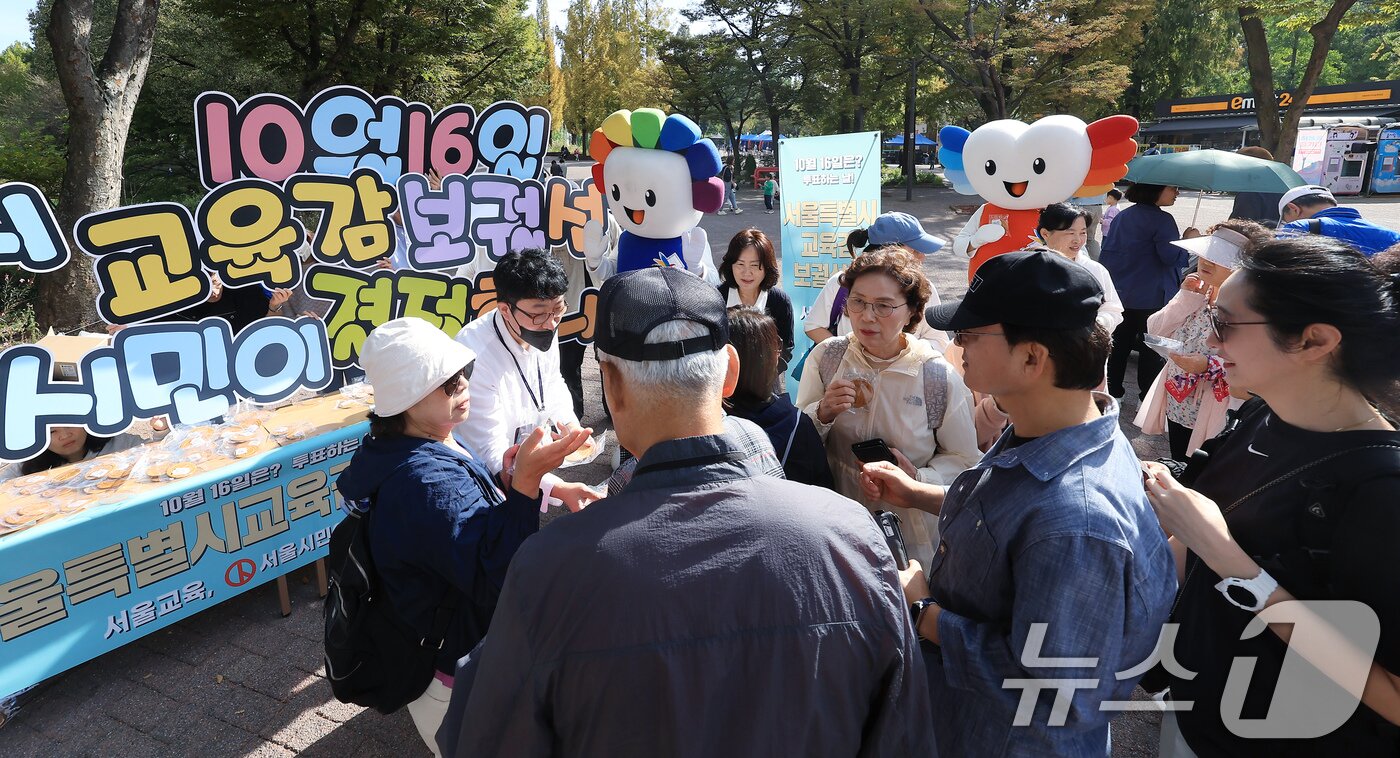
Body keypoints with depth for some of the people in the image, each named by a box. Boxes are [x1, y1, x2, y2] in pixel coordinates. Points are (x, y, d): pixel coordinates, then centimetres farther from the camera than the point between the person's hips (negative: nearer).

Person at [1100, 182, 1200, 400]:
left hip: (1119, 293, 7)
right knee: (1152, 349, 4)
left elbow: (1107, 250, 14)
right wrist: (1188, 240, -2)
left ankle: (1112, 391, 20)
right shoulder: (1162, 219, -13)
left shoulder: (1122, 217, 10)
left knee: (1119, 342, 13)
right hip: (1151, 298, -7)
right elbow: (1172, 256, -18)